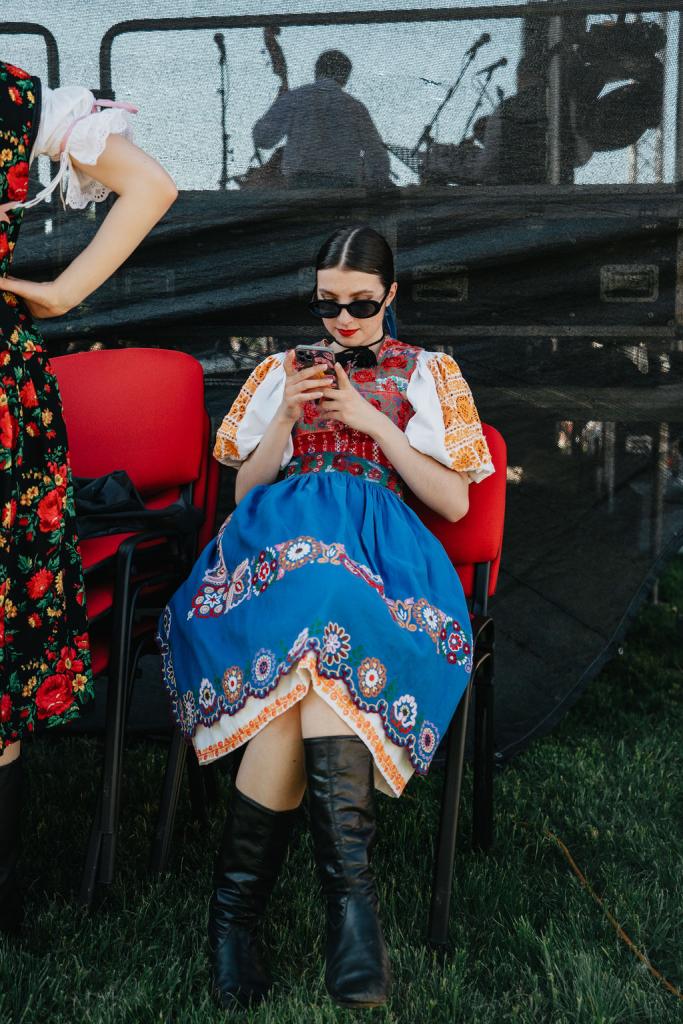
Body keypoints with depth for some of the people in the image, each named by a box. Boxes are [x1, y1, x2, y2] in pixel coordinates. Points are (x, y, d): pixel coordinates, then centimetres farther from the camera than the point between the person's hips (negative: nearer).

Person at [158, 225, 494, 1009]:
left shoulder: (429, 374, 19)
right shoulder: (283, 371, 25)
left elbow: (454, 502, 9)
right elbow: (244, 490, 20)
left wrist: (373, 422, 0)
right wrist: (286, 420, 3)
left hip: (378, 546, -1)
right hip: (280, 529, 1)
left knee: (295, 656, -38)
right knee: (318, 650, -37)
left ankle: (239, 898, -41)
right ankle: (349, 893, -42)